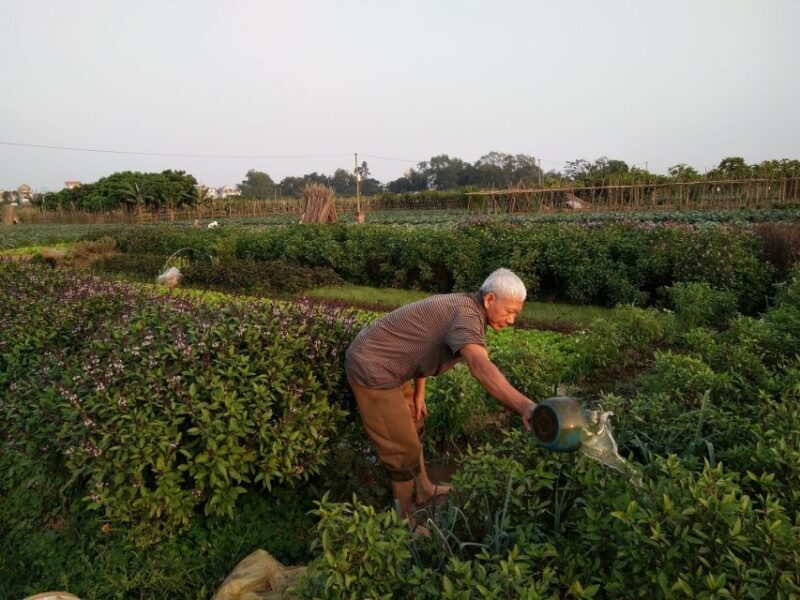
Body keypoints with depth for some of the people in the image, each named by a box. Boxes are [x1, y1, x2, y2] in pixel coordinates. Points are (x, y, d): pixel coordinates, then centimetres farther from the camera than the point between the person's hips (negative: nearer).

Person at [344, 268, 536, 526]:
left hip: (382, 361, 11)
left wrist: (419, 393, 13)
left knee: (411, 427, 25)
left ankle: (422, 491, 44)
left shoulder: (460, 306, 6)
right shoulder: (467, 315, -25)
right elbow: (480, 365, -46)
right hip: (372, 369, -11)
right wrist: (524, 405, -59)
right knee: (403, 449, -1)